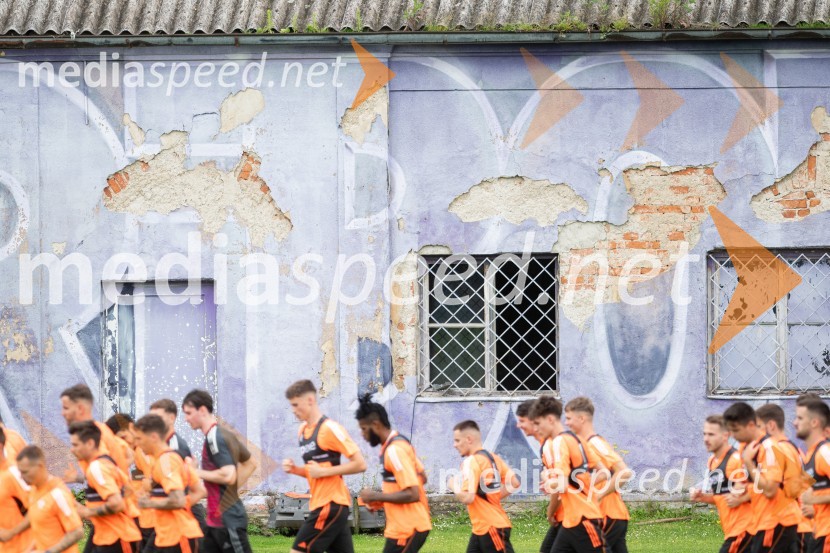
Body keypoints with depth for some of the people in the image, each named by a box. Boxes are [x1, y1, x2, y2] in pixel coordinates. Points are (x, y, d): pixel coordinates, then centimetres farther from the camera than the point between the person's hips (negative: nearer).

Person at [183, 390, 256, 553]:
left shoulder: (214, 438, -17)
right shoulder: (223, 434, 13)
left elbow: (229, 475, -26)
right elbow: (251, 462, 25)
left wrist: (199, 473, -14)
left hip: (228, 521, -10)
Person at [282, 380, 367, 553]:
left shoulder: (329, 429, -14)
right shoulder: (303, 430, 13)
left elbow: (360, 464, -16)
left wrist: (324, 471, -18)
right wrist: (295, 469, 4)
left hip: (331, 505, -9)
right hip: (320, 503, 9)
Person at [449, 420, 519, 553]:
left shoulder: (471, 462, -16)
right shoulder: (493, 458, 12)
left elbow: (468, 498, -24)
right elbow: (514, 483, 13)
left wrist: (454, 487, -5)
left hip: (492, 527, -10)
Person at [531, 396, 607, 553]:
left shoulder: (558, 443, -13)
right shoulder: (575, 440, 15)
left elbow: (560, 485, -23)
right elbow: (604, 472, 18)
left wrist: (551, 510, -6)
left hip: (581, 519, -10)